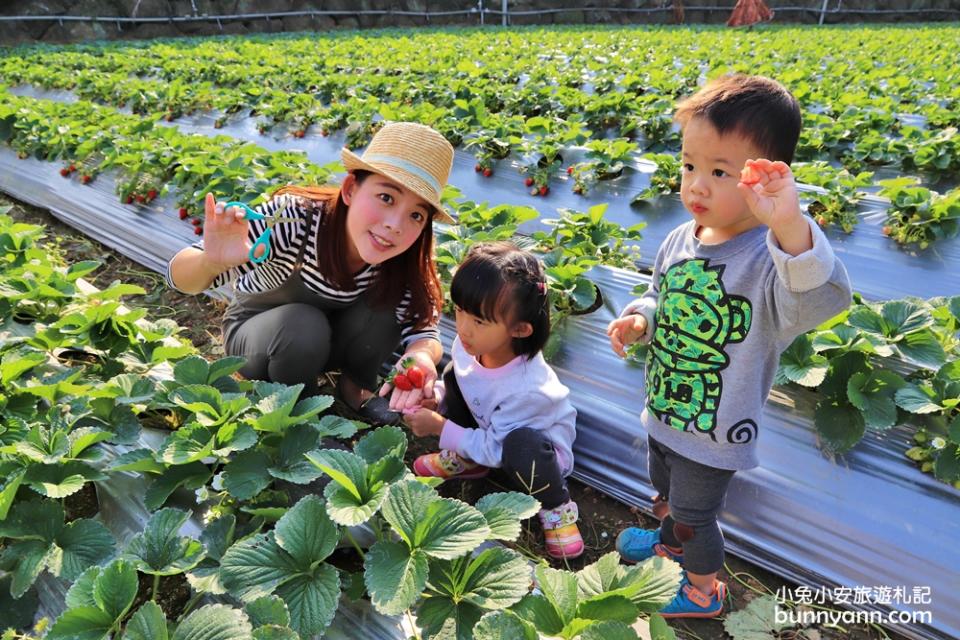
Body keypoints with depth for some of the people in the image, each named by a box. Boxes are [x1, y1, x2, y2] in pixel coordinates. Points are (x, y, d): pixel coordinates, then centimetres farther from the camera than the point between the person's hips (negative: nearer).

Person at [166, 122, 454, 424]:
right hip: (254, 328, -2)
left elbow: (424, 332, -26)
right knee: (303, 326, -33)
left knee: (382, 309, -26)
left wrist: (422, 356, -51)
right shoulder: (292, 218, -35)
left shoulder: (404, 262, -26)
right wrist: (213, 261, -55)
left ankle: (356, 386, 3)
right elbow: (182, 279, -30)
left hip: (330, 339, 2)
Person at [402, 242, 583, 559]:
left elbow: (495, 449, -27)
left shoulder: (527, 388, -39)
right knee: (454, 375, -11)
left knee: (519, 444, -42)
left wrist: (440, 427, -25)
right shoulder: (469, 343, -23)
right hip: (489, 431, 7)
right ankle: (464, 459, 12)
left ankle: (556, 508, -8)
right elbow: (460, 379, 1)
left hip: (538, 450, -7)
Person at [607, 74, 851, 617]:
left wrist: (790, 225, -64)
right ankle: (670, 543, 64)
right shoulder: (681, 240, -7)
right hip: (664, 411, 7)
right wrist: (638, 318, -12)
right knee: (665, 491, 32)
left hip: (716, 433, -7)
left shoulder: (771, 256, -29)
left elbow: (823, 299, -49)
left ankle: (703, 591, 47)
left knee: (694, 513, 17)